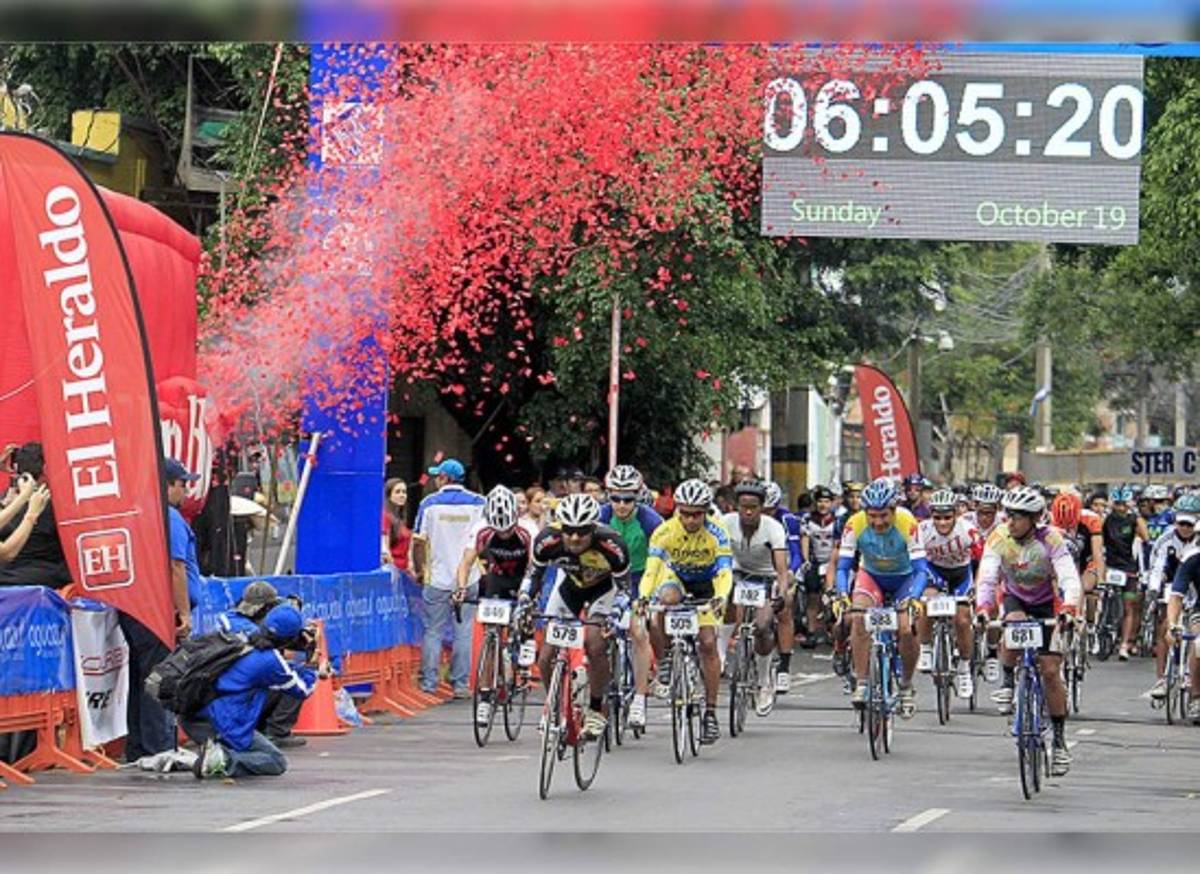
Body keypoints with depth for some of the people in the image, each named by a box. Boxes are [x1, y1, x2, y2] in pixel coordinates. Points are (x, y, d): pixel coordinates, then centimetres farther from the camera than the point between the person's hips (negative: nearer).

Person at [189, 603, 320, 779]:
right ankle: (224, 761, -20)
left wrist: (303, 668, 38)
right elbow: (302, 690, 9)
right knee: (277, 763, 1)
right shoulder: (270, 659, -7)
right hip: (218, 724, -9)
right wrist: (314, 672, 27)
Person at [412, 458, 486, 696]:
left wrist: (419, 570, 9)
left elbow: (418, 542, -4)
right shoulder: (478, 503, 0)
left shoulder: (429, 503, -2)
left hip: (437, 577, -1)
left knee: (433, 631, 7)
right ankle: (460, 683, 5)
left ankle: (429, 681, 7)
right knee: (463, 632, 5)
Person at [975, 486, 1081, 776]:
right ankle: (1008, 684, -15)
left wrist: (1068, 609, -53)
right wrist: (983, 608, -47)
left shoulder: (1050, 539, -26)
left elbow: (1069, 578, -35)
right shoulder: (999, 538, -21)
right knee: (1014, 623, -37)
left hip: (1046, 603, -1)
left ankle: (1059, 740, 4)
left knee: (1050, 671, -7)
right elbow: (987, 577, -29)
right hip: (1014, 598, 1)